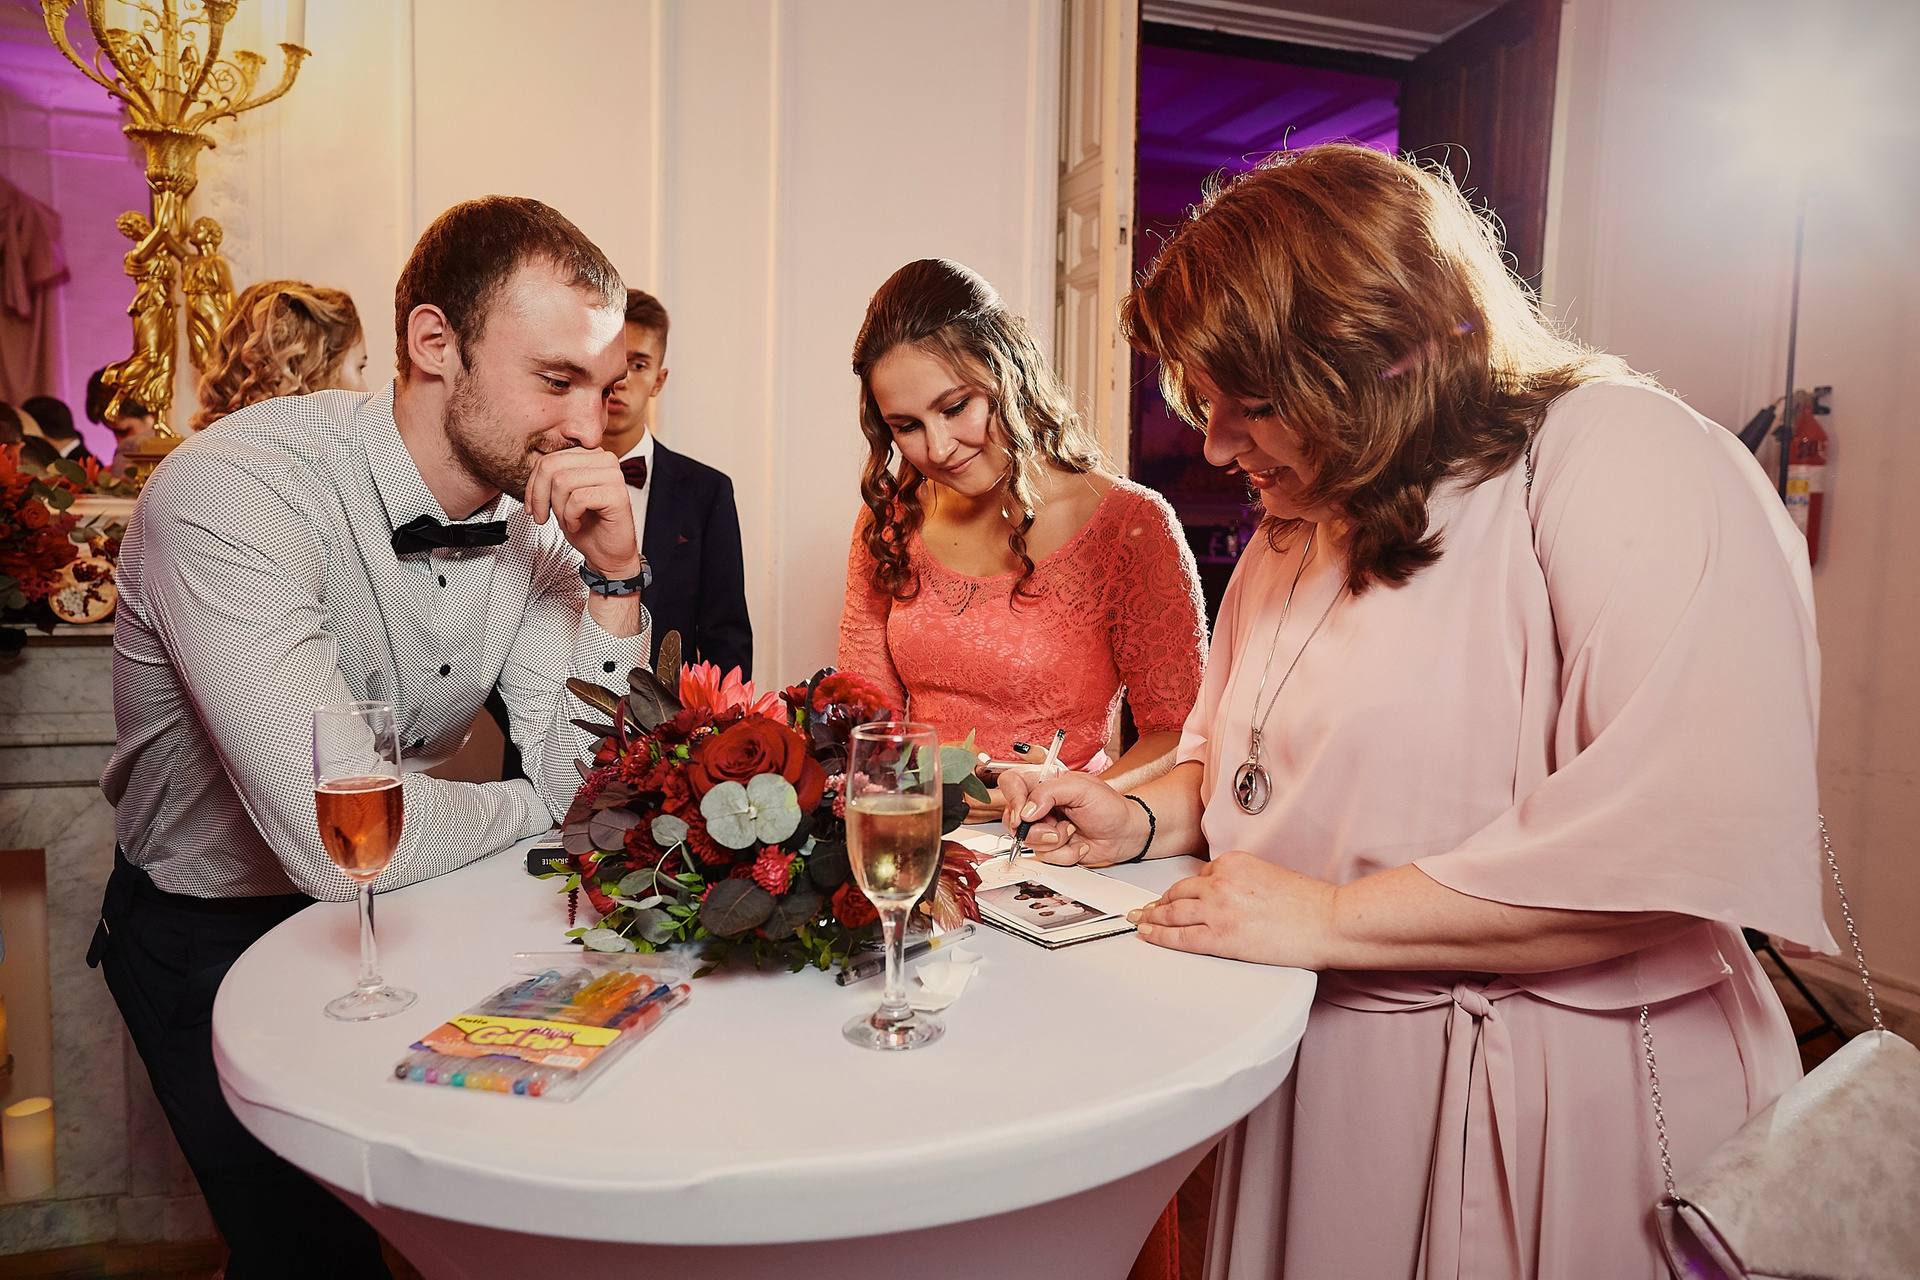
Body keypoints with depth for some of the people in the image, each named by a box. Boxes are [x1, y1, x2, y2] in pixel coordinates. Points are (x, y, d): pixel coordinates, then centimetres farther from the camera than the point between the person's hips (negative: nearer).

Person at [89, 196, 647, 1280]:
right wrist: (522, 807, -17)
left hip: (403, 908, 5)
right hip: (217, 934, -5)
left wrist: (615, 581, -24)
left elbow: (587, 788, -12)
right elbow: (342, 843, -36)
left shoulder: (536, 508, -10)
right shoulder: (233, 494, -29)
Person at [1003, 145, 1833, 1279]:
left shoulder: (1625, 465, -18)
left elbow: (1694, 836, -29)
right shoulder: (1298, 528, 10)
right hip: (1312, 1058, 7)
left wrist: (1330, 917, -24)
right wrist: (1145, 821, 0)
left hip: (1550, 1106, -7)